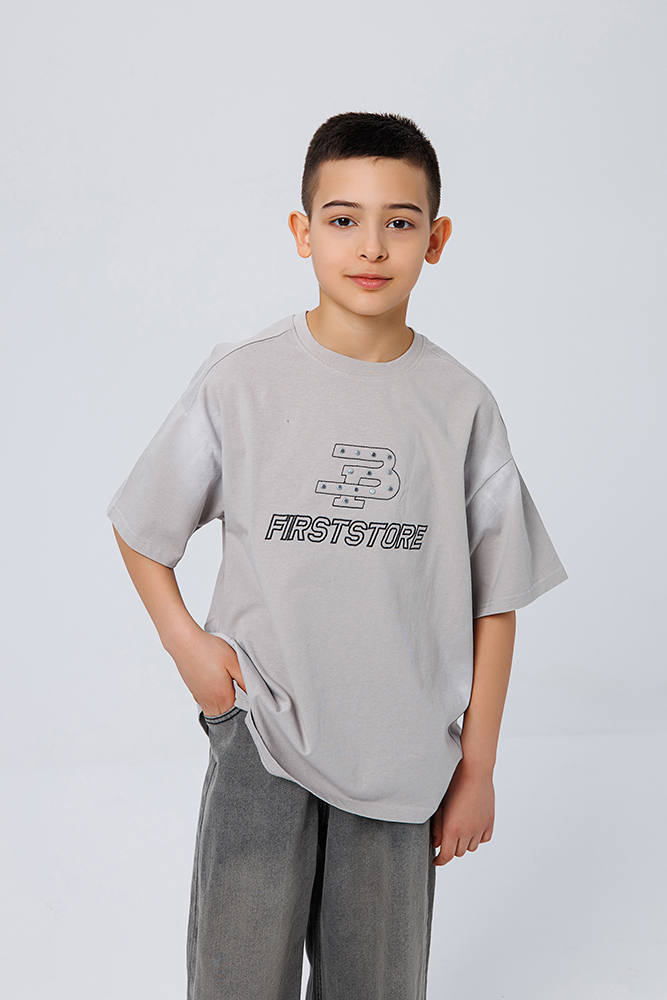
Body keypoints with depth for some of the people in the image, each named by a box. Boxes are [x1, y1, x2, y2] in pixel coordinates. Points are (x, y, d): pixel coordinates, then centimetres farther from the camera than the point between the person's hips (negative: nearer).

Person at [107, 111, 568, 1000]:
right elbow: (140, 529, 6)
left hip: (403, 752, 1)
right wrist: (184, 640, -7)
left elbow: (494, 599, 2)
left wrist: (477, 767, 2)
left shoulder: (462, 406, -3)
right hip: (261, 730, -1)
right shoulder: (241, 380, -6)